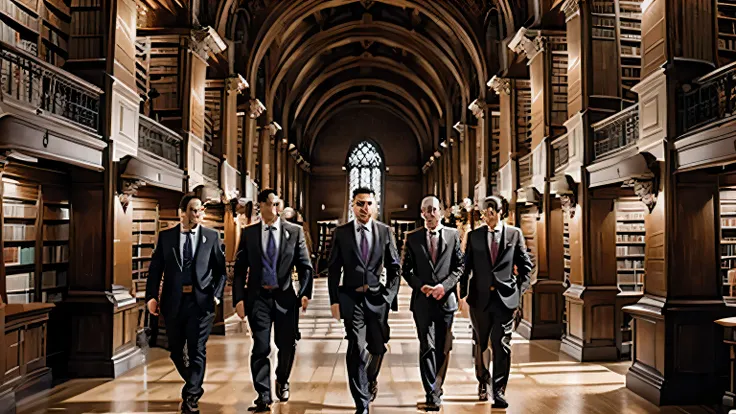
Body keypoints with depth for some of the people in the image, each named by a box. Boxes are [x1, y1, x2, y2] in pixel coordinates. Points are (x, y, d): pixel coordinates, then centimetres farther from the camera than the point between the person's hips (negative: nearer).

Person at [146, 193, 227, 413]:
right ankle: (194, 386, 38)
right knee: (176, 350, 15)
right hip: (173, 302, 2)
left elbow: (220, 269, 4)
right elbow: (155, 268, 2)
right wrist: (152, 296, -9)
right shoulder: (166, 236, 4)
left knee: (197, 351, -1)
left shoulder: (211, 236, 3)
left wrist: (217, 294, -8)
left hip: (201, 301, -2)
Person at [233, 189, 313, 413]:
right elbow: (240, 269, 3)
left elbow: (305, 265, 1)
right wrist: (239, 298, -5)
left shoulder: (294, 231, 2)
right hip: (258, 297, 0)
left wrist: (305, 292, -11)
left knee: (287, 345, 10)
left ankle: (282, 382, 39)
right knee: (261, 348, -3)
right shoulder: (248, 233, 3)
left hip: (285, 296, 1)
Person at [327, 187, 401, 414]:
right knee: (357, 349, -7)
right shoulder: (341, 232, 0)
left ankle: (371, 380, 45)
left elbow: (394, 267, 7)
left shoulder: (385, 231, 3)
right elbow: (333, 269, 2)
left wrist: (389, 294, -1)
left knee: (378, 347, 13)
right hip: (352, 298, -1)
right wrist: (334, 300, -3)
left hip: (377, 298, 2)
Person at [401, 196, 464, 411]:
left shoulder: (453, 235, 5)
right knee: (427, 347, -3)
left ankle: (437, 386, 28)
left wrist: (444, 285, -10)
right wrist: (421, 286, -10)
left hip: (446, 299, 1)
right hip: (422, 299, -1)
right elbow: (406, 269, 5)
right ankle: (432, 393, 2)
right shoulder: (412, 237, 4)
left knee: (443, 348, 11)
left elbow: (460, 266, 3)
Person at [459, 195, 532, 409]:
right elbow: (466, 266, 5)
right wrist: (463, 293, -2)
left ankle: (499, 391, 6)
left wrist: (521, 290, -1)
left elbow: (525, 264, 8)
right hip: (480, 297, 2)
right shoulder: (474, 235, 5)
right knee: (480, 344, 14)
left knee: (502, 345, -3)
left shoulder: (514, 234, 4)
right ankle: (482, 382, 34)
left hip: (505, 297, -1)